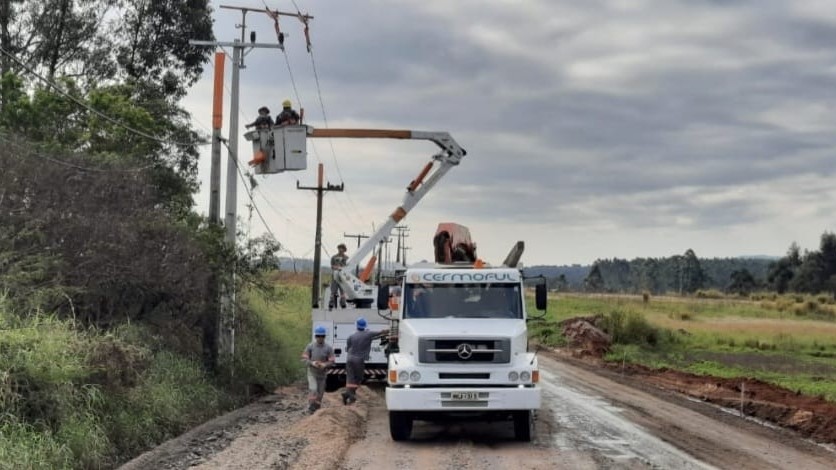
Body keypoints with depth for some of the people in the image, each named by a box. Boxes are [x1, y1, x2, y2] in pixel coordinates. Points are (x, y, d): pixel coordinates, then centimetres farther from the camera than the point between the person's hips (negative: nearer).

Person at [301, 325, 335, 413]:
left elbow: (332, 361, -8)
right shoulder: (310, 346, -7)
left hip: (322, 373, 2)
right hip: (312, 373, -2)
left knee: (320, 393, 9)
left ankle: (316, 409, 24)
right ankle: (310, 408, -9)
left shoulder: (328, 348, -7)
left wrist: (325, 365, -29)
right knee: (313, 390, -18)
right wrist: (312, 363, -25)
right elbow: (304, 359, -5)